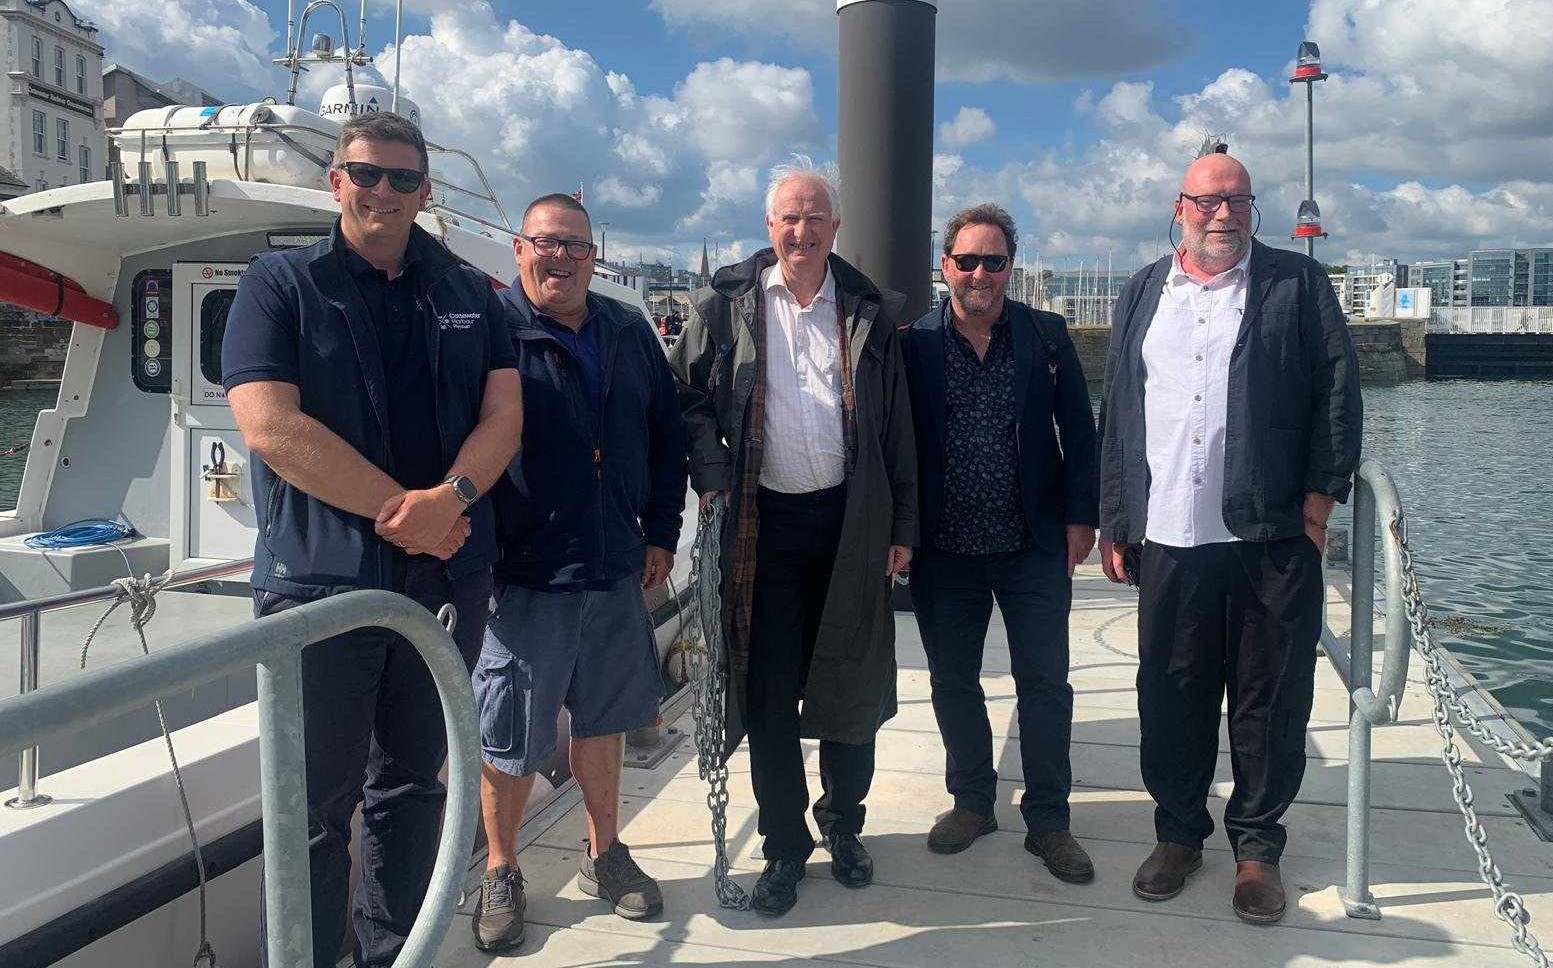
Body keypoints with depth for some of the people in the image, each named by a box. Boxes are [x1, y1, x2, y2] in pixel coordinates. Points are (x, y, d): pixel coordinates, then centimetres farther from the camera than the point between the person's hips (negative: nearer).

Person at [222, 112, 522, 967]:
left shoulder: (470, 294, 13)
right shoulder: (280, 285, 1)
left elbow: (504, 412, 3)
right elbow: (270, 425, -11)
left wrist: (450, 497, -17)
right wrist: (402, 507, -14)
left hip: (447, 575, 4)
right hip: (319, 577, -4)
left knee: (412, 785, 15)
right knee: (314, 804, 3)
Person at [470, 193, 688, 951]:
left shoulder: (629, 334, 8)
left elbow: (667, 433, 15)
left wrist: (660, 532, 10)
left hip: (617, 574, 5)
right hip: (523, 576, -5)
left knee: (602, 718, 19)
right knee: (509, 742, 6)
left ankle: (604, 854, 38)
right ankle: (500, 874, 28)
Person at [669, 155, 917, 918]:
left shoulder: (868, 309, 5)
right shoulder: (726, 303, 2)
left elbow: (896, 426, 7)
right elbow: (688, 396, 8)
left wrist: (902, 526, 5)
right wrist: (711, 474, -7)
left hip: (852, 522, 1)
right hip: (764, 520, -1)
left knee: (851, 685, 10)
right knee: (768, 692, 5)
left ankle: (844, 825, 31)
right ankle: (783, 845, 20)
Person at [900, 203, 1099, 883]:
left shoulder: (1046, 335, 1)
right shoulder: (914, 343, -1)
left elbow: (1079, 430, 4)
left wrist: (1080, 515, -1)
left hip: (1034, 545, 0)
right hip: (945, 548, 1)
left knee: (1045, 684, 5)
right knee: (953, 683, 13)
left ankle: (1047, 820, 20)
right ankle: (971, 801, 31)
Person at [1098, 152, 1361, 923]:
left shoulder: (1297, 284, 6)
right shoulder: (1143, 295, 13)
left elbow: (1338, 390, 2)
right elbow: (1117, 412, 12)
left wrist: (1319, 499, -6)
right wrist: (1114, 522, 9)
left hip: (1271, 536, -2)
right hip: (1168, 539, 2)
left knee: (1269, 699, 6)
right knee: (1170, 695, 9)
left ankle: (1258, 844, 22)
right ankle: (1179, 830, 27)